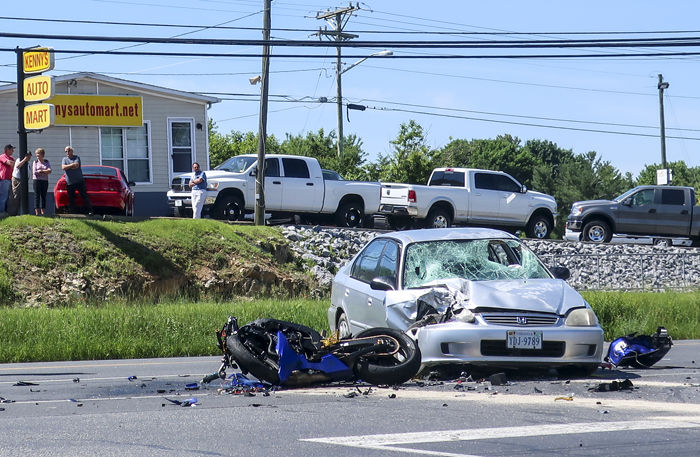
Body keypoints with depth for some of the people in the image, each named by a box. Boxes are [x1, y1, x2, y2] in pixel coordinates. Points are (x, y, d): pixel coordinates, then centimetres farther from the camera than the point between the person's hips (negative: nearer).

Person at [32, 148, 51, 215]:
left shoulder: (46, 162, 10)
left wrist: (41, 171, -12)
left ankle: (43, 212, 7)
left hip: (45, 181, 2)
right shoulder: (35, 162, 6)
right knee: (37, 196, -6)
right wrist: (45, 172, -3)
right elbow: (34, 172, -5)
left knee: (43, 196, 4)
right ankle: (37, 212, -8)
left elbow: (49, 171, -3)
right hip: (37, 180, -2)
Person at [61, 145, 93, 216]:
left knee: (84, 196, -4)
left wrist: (67, 167, -8)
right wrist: (72, 165, -10)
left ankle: (90, 211, -2)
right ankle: (73, 212, 10)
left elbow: (76, 165, -16)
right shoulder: (64, 159, 11)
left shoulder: (76, 158, 2)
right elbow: (63, 167, -6)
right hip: (69, 183, 3)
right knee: (71, 199, 4)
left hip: (79, 181, -3)